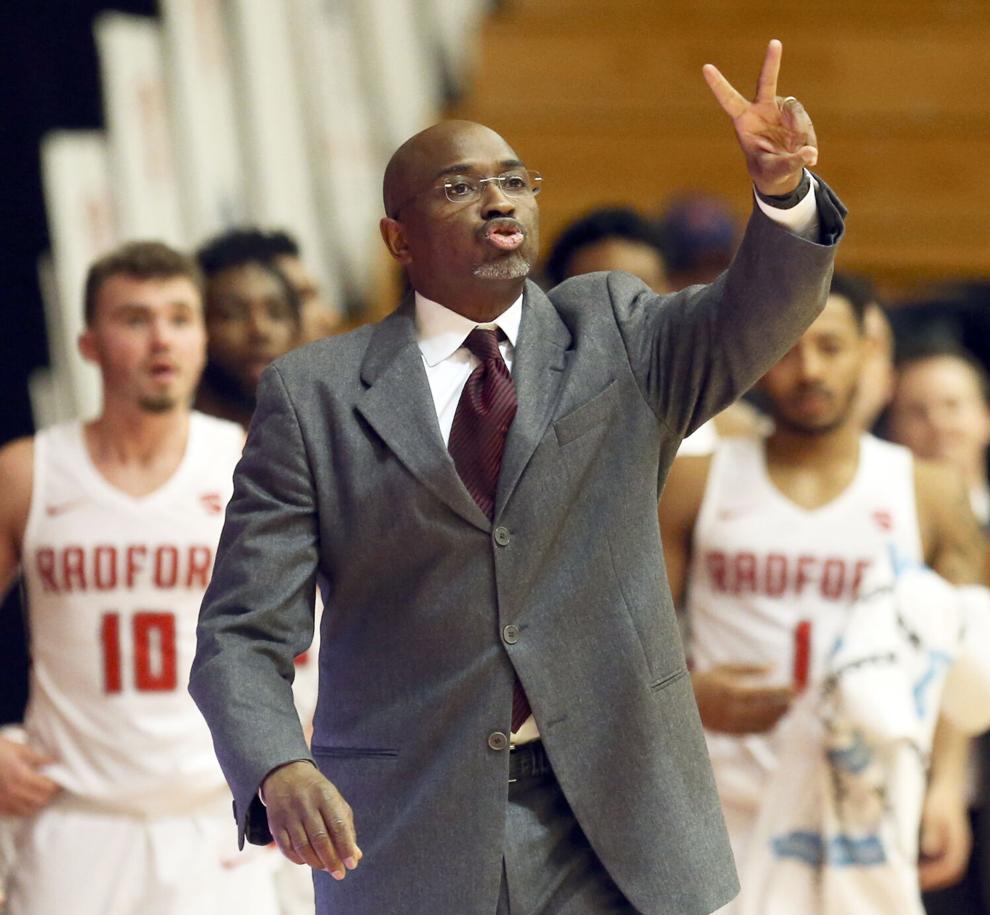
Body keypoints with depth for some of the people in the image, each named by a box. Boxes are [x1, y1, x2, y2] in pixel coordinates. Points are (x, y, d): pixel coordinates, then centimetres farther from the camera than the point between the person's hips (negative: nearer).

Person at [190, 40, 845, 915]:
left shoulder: (614, 335, 9)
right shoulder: (314, 395, 3)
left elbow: (755, 317, -10)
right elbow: (243, 636, -2)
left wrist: (783, 187, -31)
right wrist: (278, 771, -22)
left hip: (613, 828, 1)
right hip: (407, 841, -1)